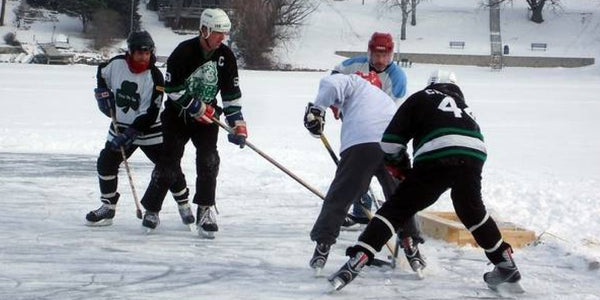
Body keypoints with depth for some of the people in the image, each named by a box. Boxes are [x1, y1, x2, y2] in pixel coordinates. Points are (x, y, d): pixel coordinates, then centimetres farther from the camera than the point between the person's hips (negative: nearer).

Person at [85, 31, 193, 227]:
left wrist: (130, 134, -26)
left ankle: (184, 206, 12)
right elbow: (102, 74, 17)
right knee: (106, 163, -4)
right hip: (120, 126, 4)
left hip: (149, 129, -3)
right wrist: (103, 94, 2)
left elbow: (150, 114, -22)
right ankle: (108, 207, 11)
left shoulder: (154, 77, -19)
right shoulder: (116, 64, -9)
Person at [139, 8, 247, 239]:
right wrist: (197, 107, -19)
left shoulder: (225, 56, -5)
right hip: (177, 114, -3)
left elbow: (231, 93, 1)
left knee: (208, 159, -15)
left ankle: (205, 211, -7)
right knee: (169, 162, -6)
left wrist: (238, 124, -4)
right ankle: (151, 209, 11)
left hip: (206, 117, 3)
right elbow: (173, 88, -17)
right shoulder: (184, 52, -19)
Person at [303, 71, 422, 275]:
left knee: (339, 197, 6)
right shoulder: (387, 100, 41)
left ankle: (322, 246, 3)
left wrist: (316, 109, 4)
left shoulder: (356, 83, 25)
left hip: (359, 144, -5)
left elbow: (332, 84, 3)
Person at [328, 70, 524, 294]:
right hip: (473, 156, 4)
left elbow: (392, 138, 15)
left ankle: (356, 261, -7)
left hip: (437, 157, -4)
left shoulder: (422, 98, 23)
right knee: (472, 210, 28)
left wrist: (393, 161, 34)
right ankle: (506, 266, 30)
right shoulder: (463, 107, 38)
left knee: (397, 208, 3)